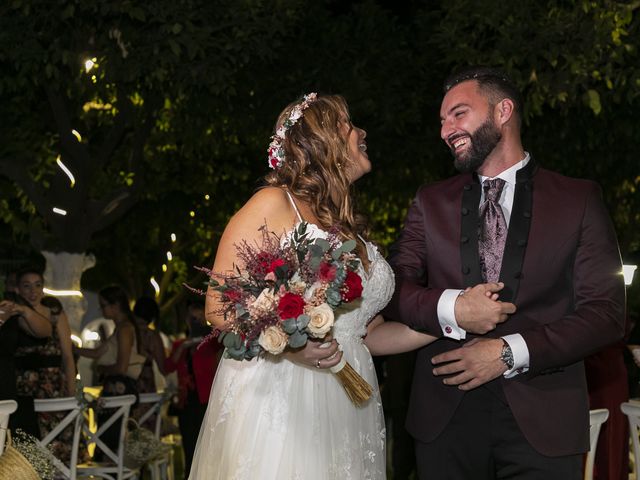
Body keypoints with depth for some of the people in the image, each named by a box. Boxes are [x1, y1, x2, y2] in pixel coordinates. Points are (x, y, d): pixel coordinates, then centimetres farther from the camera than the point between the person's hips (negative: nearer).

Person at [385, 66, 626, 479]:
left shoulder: (578, 199, 2)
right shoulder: (431, 203, 10)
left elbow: (606, 313, -4)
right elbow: (394, 288, 4)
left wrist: (510, 353, -13)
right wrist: (450, 309, -15)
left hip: (542, 419, -2)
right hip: (445, 416, 2)